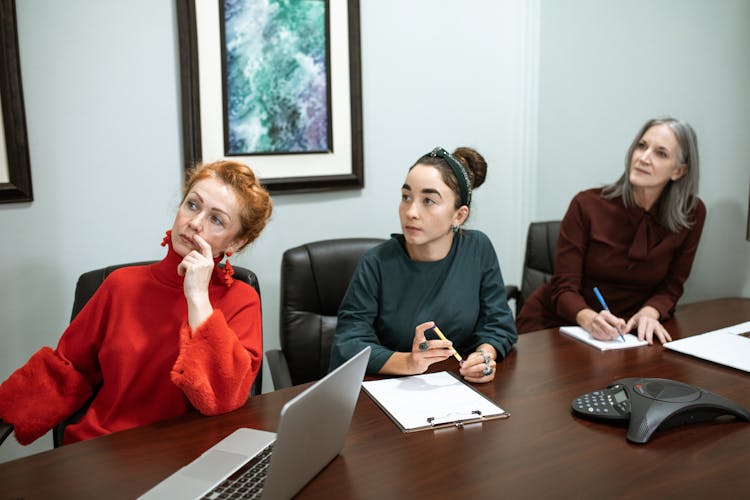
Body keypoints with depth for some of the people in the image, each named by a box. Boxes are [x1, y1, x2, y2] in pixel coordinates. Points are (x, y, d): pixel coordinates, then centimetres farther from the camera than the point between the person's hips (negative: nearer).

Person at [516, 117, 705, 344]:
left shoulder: (691, 214, -8)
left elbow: (671, 286, 3)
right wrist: (590, 319, -34)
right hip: (556, 323, -3)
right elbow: (564, 288, -13)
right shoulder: (587, 205, -15)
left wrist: (648, 313, -19)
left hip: (625, 331, 3)